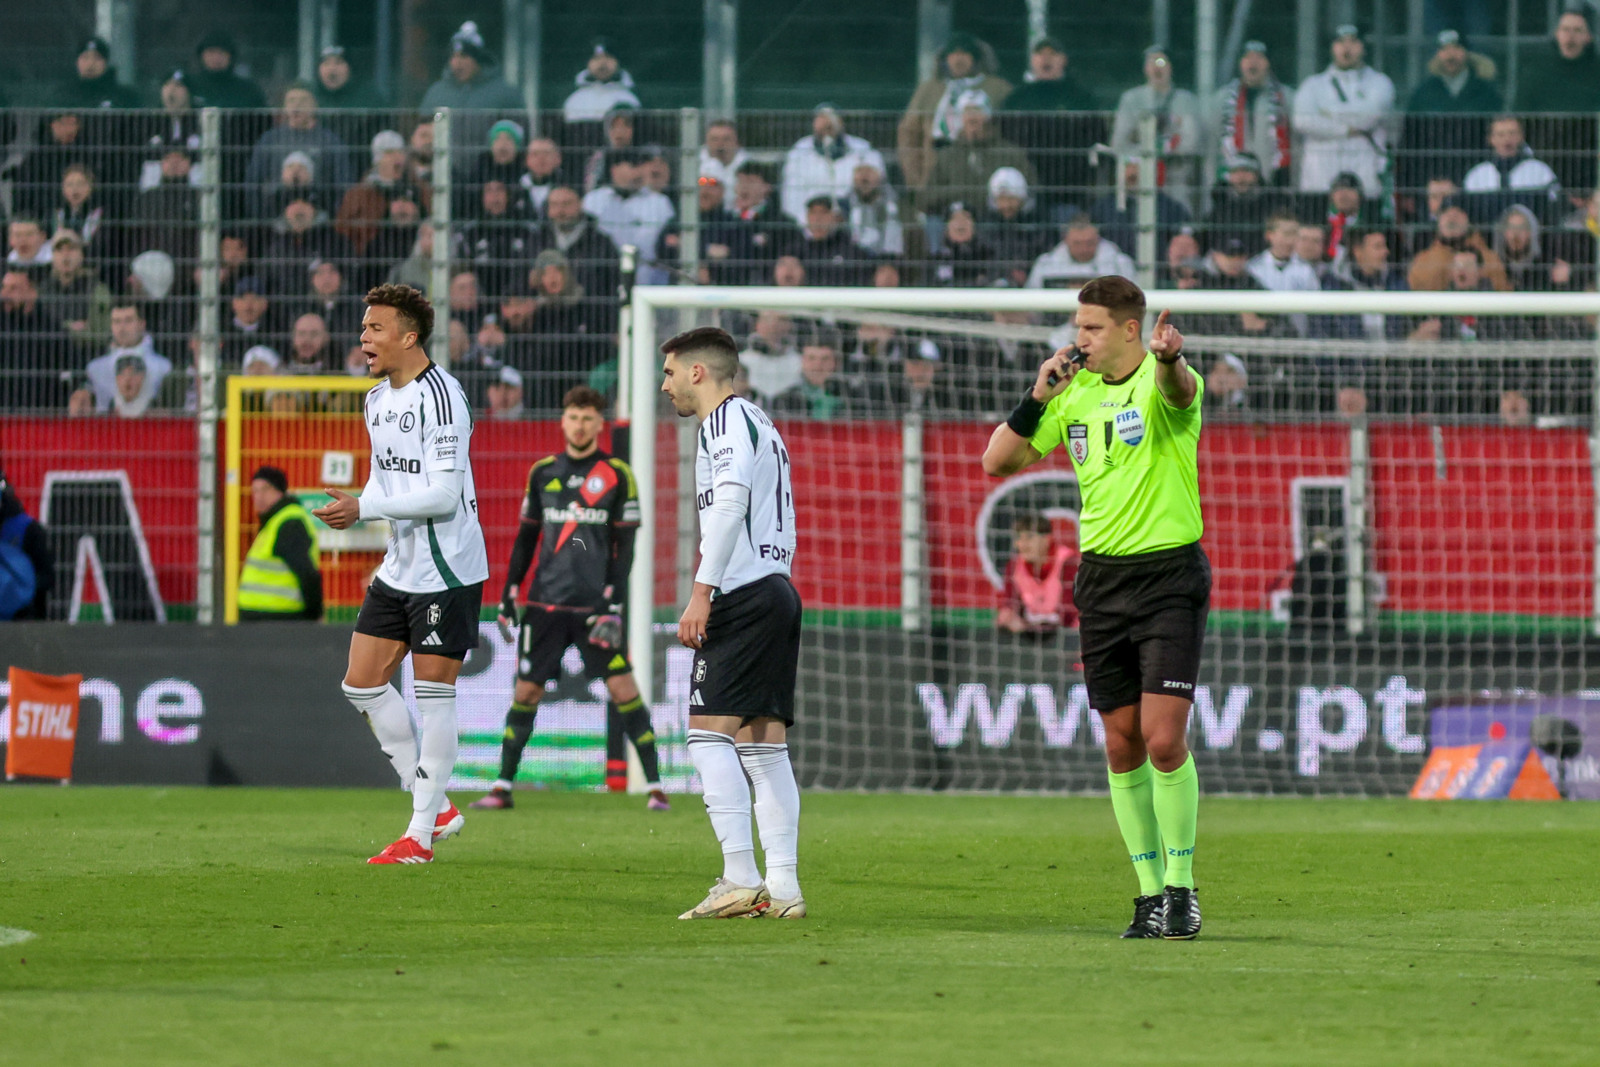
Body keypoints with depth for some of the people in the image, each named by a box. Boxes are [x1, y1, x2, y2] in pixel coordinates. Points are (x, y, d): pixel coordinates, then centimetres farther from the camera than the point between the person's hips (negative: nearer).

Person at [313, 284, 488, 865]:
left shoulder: (441, 397, -17)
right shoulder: (377, 400, 11)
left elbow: (443, 494, -23)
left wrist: (364, 509, -24)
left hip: (447, 569, -9)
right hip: (399, 569, 9)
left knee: (433, 693, -5)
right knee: (362, 684, 6)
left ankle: (421, 835, 1)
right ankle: (435, 806, 16)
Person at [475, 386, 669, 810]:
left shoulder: (618, 476, 0)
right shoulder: (542, 473, 9)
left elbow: (625, 547, -1)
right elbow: (526, 537, 16)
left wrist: (614, 606, -9)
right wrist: (509, 593, 11)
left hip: (596, 605, -3)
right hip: (545, 601, 3)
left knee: (623, 689, -9)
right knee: (526, 691, 2)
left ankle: (655, 786, -4)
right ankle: (502, 787, 10)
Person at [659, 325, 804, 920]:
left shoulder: (726, 419, -5)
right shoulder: (760, 424, 25)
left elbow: (730, 501, -19)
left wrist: (702, 590, -23)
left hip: (743, 596, -10)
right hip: (779, 589, 10)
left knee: (708, 730, -11)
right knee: (764, 743, 7)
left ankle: (740, 876, -19)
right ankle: (782, 887, 1)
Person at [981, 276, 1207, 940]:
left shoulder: (1162, 382, -10)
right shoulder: (1074, 392, 7)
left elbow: (1180, 390, -36)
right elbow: (997, 462, 7)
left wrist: (1170, 360, -60)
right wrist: (1036, 399, -9)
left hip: (1171, 574, -5)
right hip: (1101, 579, 5)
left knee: (1164, 737, -13)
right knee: (1122, 745, 6)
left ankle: (1181, 887, -1)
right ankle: (1151, 891, 14)